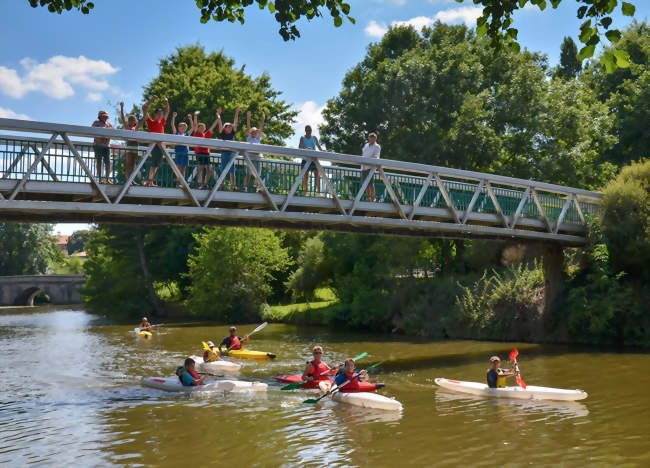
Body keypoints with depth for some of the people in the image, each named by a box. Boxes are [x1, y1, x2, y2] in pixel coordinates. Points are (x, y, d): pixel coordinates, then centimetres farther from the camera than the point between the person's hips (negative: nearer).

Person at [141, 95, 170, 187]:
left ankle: (149, 181, 11)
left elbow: (167, 111, 29)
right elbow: (144, 109, -2)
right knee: (154, 163, -14)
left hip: (161, 145, 7)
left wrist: (166, 102, 20)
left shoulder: (162, 122, 17)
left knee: (157, 164, 7)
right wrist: (151, 100, -5)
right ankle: (150, 181, -14)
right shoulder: (151, 122, 3)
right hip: (154, 144, -7)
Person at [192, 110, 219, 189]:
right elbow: (195, 125, -4)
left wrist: (217, 119, 20)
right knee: (201, 168, -13)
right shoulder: (196, 134, 6)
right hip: (199, 153, -5)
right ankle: (200, 184, -10)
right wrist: (195, 116, -13)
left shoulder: (206, 135, 18)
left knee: (209, 170, 3)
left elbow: (212, 127, 20)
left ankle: (205, 184, 13)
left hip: (206, 153, 5)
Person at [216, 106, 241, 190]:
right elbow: (219, 123, -5)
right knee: (223, 170, 0)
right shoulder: (222, 133, 0)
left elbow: (235, 122, 8)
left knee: (232, 171, 2)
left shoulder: (232, 133, 8)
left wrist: (237, 113, 7)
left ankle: (233, 185, 0)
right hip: (224, 153, -3)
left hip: (232, 153, 3)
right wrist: (218, 114, -10)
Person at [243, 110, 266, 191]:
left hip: (258, 157, 4)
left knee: (257, 174, 2)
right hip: (250, 156, -4)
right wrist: (248, 118, -4)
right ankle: (245, 187, -7)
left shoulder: (258, 138, 17)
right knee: (249, 173, -8)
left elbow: (261, 128, 14)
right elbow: (248, 127, 2)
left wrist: (263, 119, 9)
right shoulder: (249, 137, 8)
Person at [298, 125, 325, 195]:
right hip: (305, 159, -1)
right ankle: (305, 192, 2)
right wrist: (306, 149, -28)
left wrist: (322, 150, -16)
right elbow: (300, 148, -7)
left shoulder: (314, 138, 13)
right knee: (305, 176, -1)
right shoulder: (302, 138, 6)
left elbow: (318, 146, 6)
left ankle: (318, 191, -12)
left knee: (317, 174, -10)